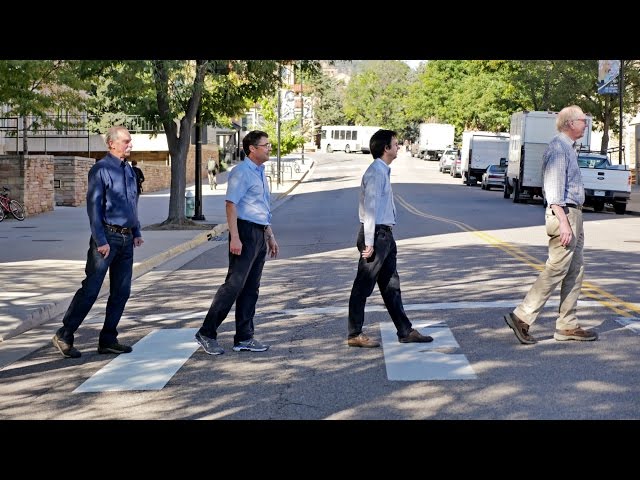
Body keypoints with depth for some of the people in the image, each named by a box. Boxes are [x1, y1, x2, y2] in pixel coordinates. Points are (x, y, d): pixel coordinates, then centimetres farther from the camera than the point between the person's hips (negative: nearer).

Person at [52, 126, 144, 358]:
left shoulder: (129, 170, 14)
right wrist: (101, 241, -17)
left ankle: (108, 340, 15)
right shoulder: (101, 170, -8)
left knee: (121, 291, 7)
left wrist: (137, 232, 16)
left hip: (126, 239, 7)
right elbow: (93, 206, -12)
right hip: (107, 236, -7)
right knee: (90, 289, -6)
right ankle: (64, 336, 4)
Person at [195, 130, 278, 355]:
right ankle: (206, 333, -3)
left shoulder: (260, 172, 18)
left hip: (260, 234, 9)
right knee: (234, 284, -10)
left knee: (251, 288, 9)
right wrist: (235, 238, -25)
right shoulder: (241, 172, -11)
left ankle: (244, 338, 14)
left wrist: (270, 236, 23)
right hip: (245, 231, -9)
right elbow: (231, 205, -18)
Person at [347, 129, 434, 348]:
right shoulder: (375, 172, -16)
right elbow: (370, 208, -20)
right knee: (363, 286, -2)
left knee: (391, 285, 14)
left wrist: (377, 239, 18)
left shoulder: (383, 171, 15)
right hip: (375, 234, -10)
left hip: (385, 234, 10)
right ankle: (354, 335, 6)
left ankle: (405, 331, 21)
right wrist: (369, 243, -21)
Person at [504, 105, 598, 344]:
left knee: (575, 272, 10)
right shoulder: (557, 148, -14)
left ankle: (567, 326, 14)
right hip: (563, 214, -11)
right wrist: (563, 222, -24)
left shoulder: (568, 148, 18)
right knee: (556, 270, -9)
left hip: (573, 215, 11)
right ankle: (521, 316, -4)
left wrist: (574, 222, 20)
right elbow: (554, 190, -20)